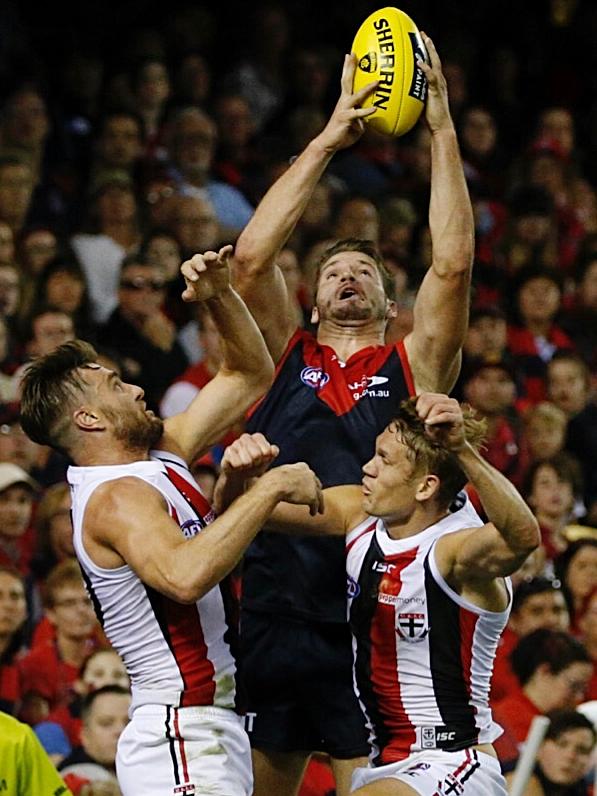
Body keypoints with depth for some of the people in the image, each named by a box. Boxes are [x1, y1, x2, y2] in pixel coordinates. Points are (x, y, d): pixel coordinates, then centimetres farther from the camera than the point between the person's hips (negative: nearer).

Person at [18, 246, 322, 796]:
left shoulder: (161, 458, 15)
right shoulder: (117, 498, -14)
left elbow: (250, 375, 24)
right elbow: (184, 575, -35)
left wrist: (219, 296, 8)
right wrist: (270, 487, -28)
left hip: (215, 733, 10)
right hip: (182, 738, -10)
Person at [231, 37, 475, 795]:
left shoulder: (412, 366, 10)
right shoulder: (285, 359, 13)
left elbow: (452, 264, -2)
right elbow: (251, 255, 0)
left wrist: (442, 129, -2)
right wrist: (327, 140, 0)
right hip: (273, 614, 2)